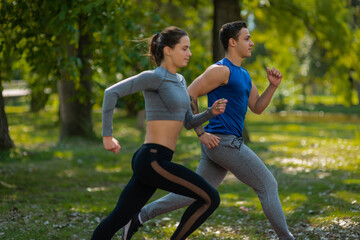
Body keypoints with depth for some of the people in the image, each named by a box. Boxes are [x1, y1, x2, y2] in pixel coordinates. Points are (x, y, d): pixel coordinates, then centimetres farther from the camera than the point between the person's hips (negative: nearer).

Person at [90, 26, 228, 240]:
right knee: (210, 198, -9)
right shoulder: (154, 77, -10)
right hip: (152, 160, -9)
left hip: (152, 162, 9)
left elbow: (189, 122, 22)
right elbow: (112, 92, -17)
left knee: (118, 219, 12)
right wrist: (107, 136, -15)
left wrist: (212, 111, 3)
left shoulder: (179, 81, 18)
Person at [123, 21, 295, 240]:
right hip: (223, 142, -10)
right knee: (268, 185, -3)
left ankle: (139, 216, 12)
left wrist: (273, 86, 3)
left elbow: (257, 107, 19)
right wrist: (201, 133, -16)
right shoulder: (221, 70, -11)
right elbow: (188, 96, -14)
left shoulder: (242, 74, 19)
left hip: (217, 146, 10)